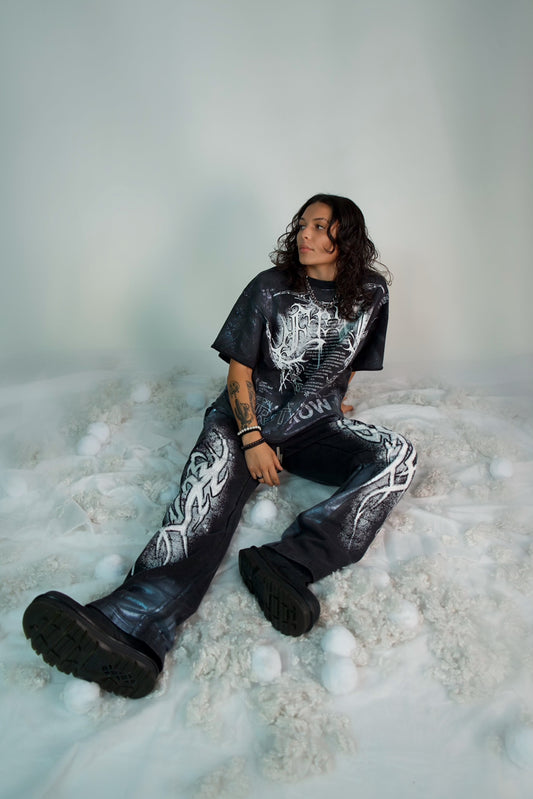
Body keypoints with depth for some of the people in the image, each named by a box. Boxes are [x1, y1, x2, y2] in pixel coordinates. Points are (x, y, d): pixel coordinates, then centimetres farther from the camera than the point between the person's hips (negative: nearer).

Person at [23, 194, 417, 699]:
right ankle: (133, 628, -54)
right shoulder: (270, 289, -1)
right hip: (248, 418, -2)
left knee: (398, 457, -27)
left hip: (315, 426, 2)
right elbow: (239, 372, -3)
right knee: (209, 492, -32)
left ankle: (285, 564, -45)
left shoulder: (370, 295, 6)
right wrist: (253, 439, -14)